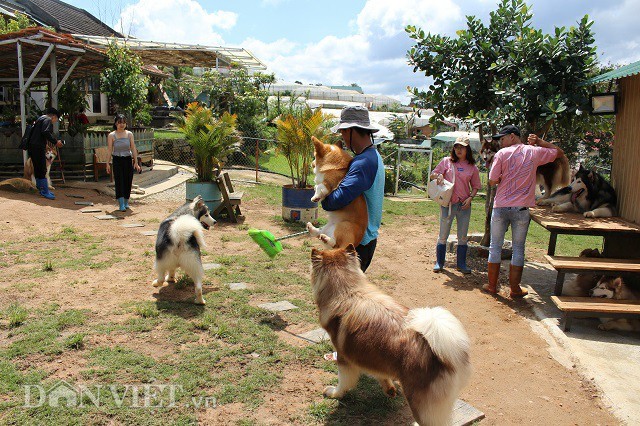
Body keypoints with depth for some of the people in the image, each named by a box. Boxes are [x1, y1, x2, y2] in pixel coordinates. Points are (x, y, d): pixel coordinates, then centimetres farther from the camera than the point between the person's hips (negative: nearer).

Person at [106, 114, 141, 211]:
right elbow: (109, 150, -1)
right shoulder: (111, 135, -2)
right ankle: (121, 205, -9)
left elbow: (133, 149, 4)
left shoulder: (129, 134, 3)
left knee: (128, 181, 6)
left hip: (128, 160, 2)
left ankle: (126, 202, 22)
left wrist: (136, 162, 1)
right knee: (119, 181, -8)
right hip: (117, 160, -2)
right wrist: (108, 164, -4)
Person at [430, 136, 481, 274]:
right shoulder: (447, 161, 1)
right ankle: (439, 263, 19)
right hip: (448, 203, -2)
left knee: (463, 237, 9)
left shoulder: (472, 167, 5)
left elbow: (475, 186, 10)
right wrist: (438, 176, -15)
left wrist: (470, 198, -6)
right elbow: (432, 175, 7)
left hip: (464, 205, 2)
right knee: (443, 235, 5)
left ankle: (461, 264, 22)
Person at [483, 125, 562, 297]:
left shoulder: (502, 154, -5)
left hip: (501, 207, -1)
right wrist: (539, 142, 11)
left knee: (495, 247, 10)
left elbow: (492, 181, -8)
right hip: (522, 208, 1)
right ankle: (515, 288, 14)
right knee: (518, 249, 10)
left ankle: (492, 285, 17)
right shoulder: (533, 152, 3)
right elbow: (559, 152, 19)